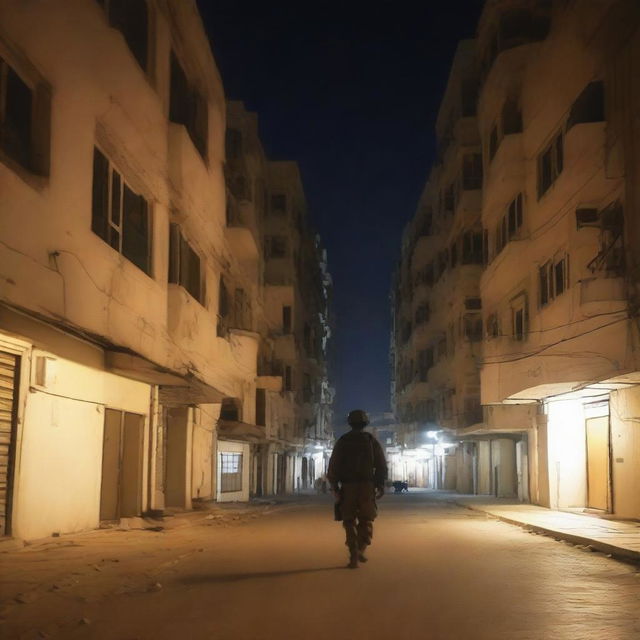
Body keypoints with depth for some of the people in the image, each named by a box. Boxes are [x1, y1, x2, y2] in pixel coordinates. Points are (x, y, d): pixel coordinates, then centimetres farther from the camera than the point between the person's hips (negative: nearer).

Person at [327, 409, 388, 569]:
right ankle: (361, 548, -5)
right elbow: (382, 466, 1)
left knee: (349, 521, 8)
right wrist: (380, 485, 10)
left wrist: (334, 487, 5)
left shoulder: (342, 442, 5)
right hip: (367, 485, 0)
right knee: (366, 519, 14)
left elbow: (333, 466, 0)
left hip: (347, 486, 0)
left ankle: (354, 556, -1)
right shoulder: (372, 441, 5)